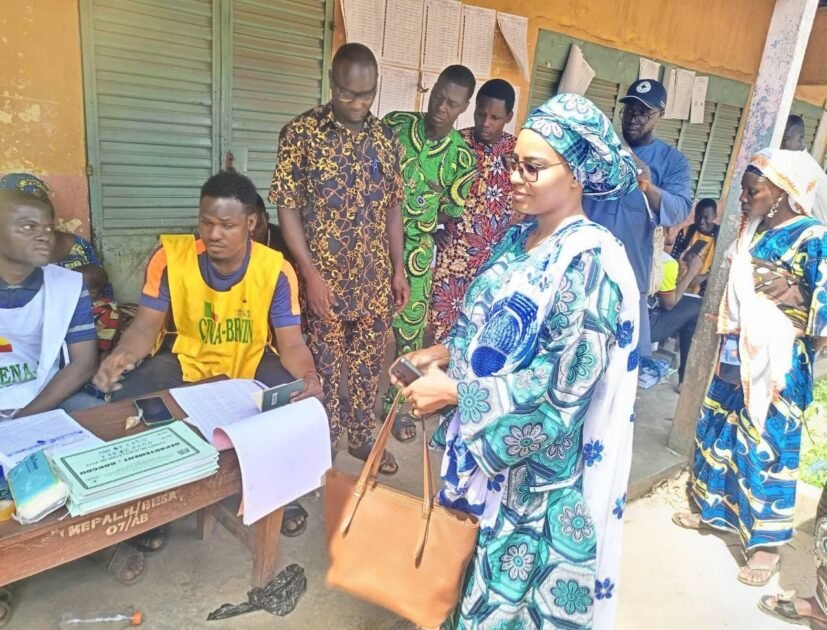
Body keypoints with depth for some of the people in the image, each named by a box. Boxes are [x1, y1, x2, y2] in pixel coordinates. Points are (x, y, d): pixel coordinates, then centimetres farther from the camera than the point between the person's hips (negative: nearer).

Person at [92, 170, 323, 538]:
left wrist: (308, 376, -42)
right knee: (127, 397, -25)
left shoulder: (275, 270, -17)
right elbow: (147, 324, -11)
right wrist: (123, 354, -36)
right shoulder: (170, 257, -15)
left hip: (251, 362, 0)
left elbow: (291, 343, -19)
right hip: (185, 359, 1)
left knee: (298, 400, -27)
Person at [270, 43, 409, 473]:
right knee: (326, 366, 10)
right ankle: (326, 444, 30)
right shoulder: (301, 132, -8)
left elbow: (393, 206, 10)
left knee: (369, 364, 15)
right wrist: (310, 273, -15)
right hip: (326, 279, -4)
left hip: (375, 279, 4)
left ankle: (362, 437, 35)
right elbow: (287, 207, -9)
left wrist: (398, 269, 6)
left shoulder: (384, 137, 6)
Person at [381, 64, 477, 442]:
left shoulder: (462, 156, -6)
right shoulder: (395, 124, -4)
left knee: (410, 329, 7)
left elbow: (451, 214, -1)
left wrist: (413, 216, -10)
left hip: (415, 248, 0)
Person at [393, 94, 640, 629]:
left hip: (537, 462, -7)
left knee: (512, 586, 14)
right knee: (475, 558, 24)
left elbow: (564, 385, -24)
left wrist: (453, 392, -21)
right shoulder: (521, 237, 3)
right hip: (483, 440, 7)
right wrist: (446, 351, -5)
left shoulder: (591, 261, -21)